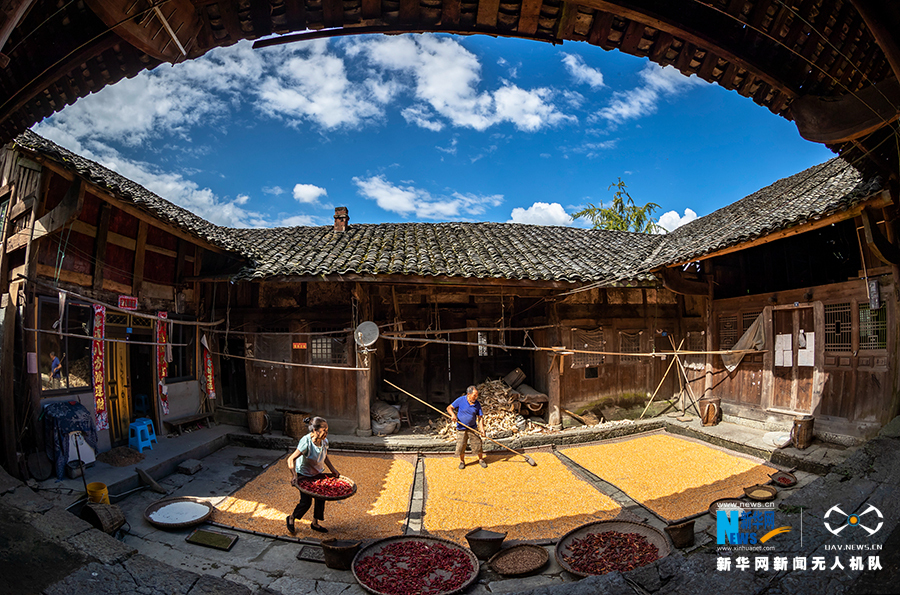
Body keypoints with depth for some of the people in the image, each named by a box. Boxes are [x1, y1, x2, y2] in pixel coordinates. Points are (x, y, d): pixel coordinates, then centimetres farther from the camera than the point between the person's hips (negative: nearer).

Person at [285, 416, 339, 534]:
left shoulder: (324, 441, -12)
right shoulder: (306, 443, -32)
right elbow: (291, 459, -30)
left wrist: (333, 470, 5)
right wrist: (294, 476, -37)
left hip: (318, 473, 6)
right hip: (304, 474, -6)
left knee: (321, 498, 8)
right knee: (306, 501, -2)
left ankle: (315, 523, 29)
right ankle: (291, 518, 27)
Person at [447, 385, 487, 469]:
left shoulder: (477, 404, -3)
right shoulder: (460, 400, -10)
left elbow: (480, 417, 1)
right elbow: (449, 408, -5)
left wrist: (482, 429, -11)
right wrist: (453, 414, -25)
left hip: (473, 428, 2)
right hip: (461, 429, -2)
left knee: (478, 445, 3)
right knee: (460, 446, -1)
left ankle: (481, 460, 27)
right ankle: (462, 461, 24)